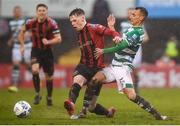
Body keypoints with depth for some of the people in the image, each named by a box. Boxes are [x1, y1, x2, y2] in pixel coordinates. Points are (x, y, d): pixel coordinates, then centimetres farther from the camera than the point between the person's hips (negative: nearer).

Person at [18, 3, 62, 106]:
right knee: (35, 70, -24)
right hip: (36, 51, 1)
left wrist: (48, 42, -36)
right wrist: (22, 45, 8)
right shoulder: (31, 23, -9)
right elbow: (22, 31, 11)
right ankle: (37, 94, -8)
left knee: (49, 76, 7)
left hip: (47, 51, 0)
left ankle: (49, 98, 29)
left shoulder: (52, 23, -17)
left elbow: (59, 39, -20)